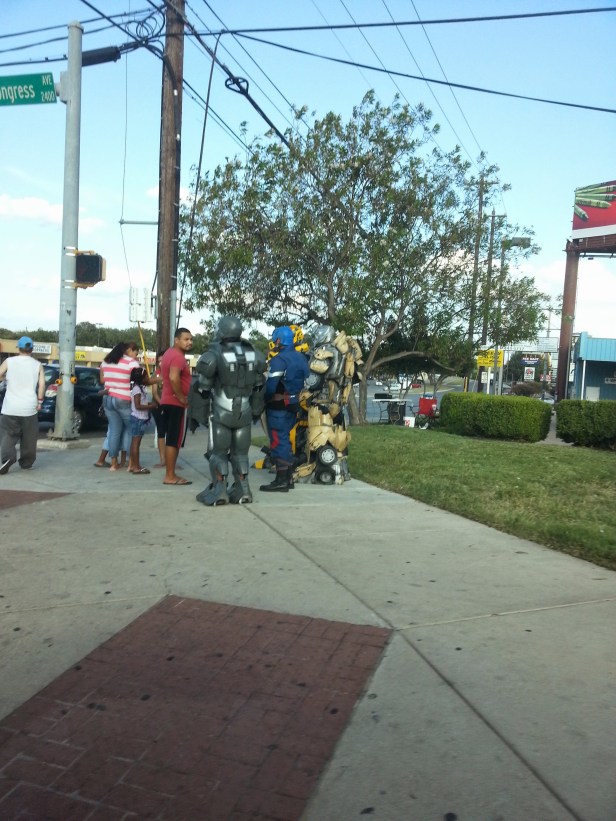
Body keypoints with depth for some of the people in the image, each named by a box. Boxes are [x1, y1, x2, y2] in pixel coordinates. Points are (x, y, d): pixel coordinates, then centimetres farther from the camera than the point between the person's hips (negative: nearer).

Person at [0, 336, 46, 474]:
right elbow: (42, 384, -5)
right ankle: (26, 463, 21)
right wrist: (39, 401, 3)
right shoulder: (37, 365, 2)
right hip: (29, 407, 1)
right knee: (28, 438, 14)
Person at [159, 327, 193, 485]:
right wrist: (181, 397, -21)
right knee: (175, 441, -7)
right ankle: (170, 476, -4)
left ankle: (170, 474, 18)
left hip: (168, 401, 10)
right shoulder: (178, 356, -17)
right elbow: (174, 378, -32)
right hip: (176, 403, -10)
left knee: (171, 440, 13)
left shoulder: (169, 353, 17)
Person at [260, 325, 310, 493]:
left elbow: (270, 386, -22)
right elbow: (305, 381, 14)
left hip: (278, 407, -9)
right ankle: (288, 477, 22)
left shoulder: (279, 360, -17)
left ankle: (281, 480, -2)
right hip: (294, 404, 9)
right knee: (286, 439, 17)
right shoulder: (301, 358, 10)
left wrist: (263, 401, -5)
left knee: (278, 441, -4)